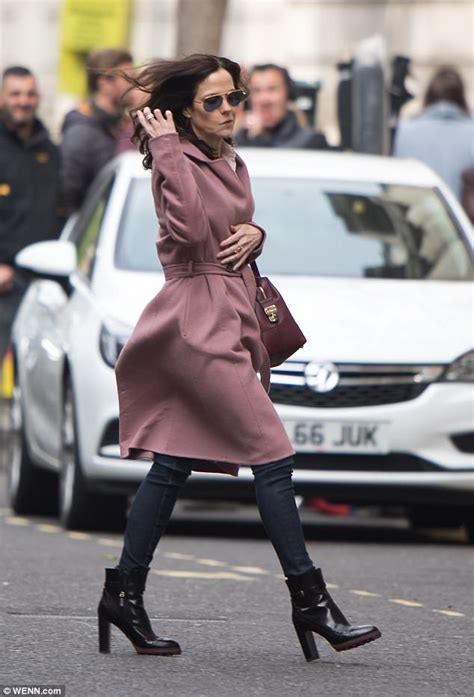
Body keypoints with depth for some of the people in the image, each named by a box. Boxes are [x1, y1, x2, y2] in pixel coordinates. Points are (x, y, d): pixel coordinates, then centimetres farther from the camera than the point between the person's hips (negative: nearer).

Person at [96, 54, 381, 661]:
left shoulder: (231, 164, 17)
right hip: (200, 321, -10)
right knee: (272, 457, -10)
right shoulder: (179, 163, -11)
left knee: (172, 463, 10)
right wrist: (167, 152, -23)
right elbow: (190, 230, -27)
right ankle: (310, 599, -7)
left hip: (225, 320, 10)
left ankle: (124, 593, 14)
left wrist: (253, 234, 5)